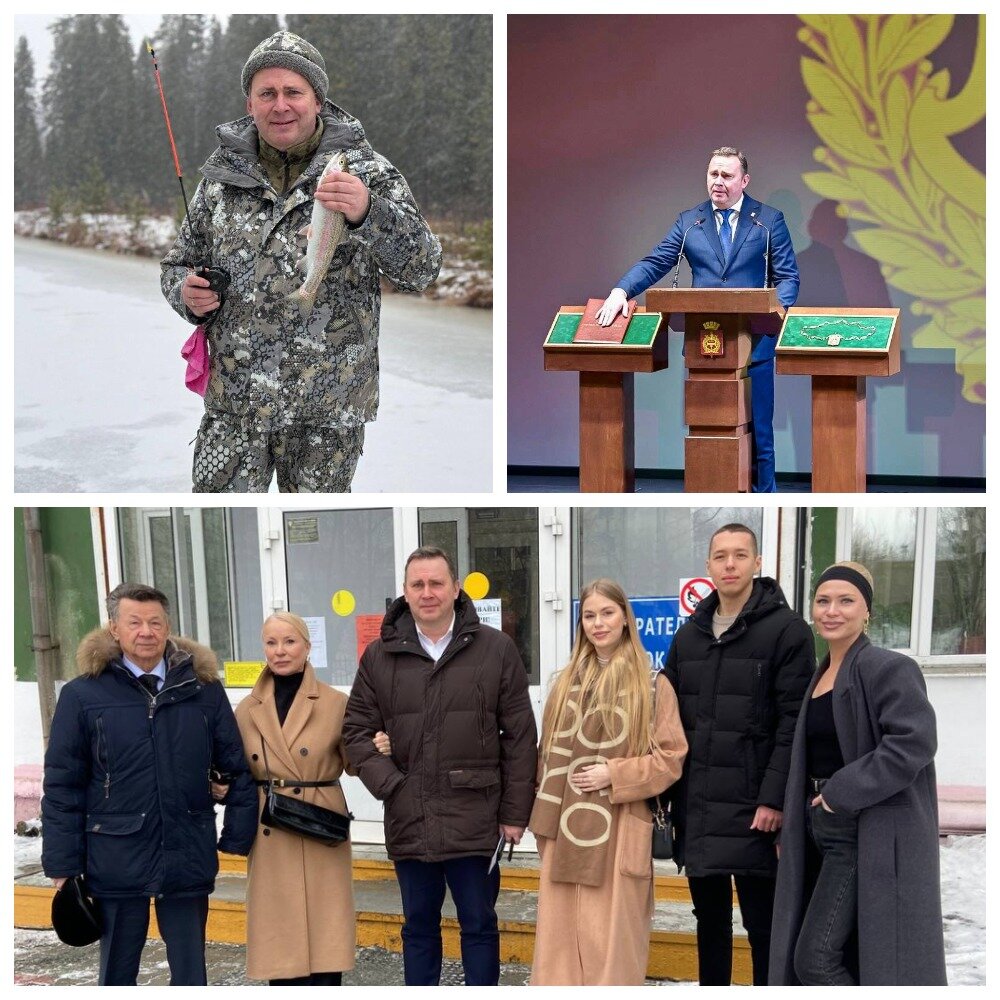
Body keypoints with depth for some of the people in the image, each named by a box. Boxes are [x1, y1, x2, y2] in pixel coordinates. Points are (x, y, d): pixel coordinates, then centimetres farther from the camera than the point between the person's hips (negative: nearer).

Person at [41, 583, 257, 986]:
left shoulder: (203, 688, 2)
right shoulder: (83, 695, -3)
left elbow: (238, 767, 7)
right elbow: (62, 786, -2)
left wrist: (237, 836, 2)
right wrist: (63, 866, -4)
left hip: (188, 859, 1)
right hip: (116, 859, -1)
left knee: (190, 972, 11)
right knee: (117, 974, 12)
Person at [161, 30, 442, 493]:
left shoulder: (366, 170, -4)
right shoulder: (222, 174, 4)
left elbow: (421, 268, -14)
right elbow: (179, 263, 16)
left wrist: (369, 213, -34)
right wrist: (188, 294, -8)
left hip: (329, 406, -1)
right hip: (233, 401, 2)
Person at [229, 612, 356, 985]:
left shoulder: (336, 703, -1)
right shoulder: (248, 709, 6)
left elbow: (353, 762, 4)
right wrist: (222, 787, -9)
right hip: (269, 838, 2)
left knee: (323, 941, -1)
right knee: (279, 939, 5)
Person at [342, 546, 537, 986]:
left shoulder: (496, 650, -1)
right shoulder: (380, 656, 5)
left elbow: (520, 738, -1)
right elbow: (357, 729, 8)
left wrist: (514, 813, -3)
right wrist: (388, 785, -7)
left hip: (474, 821, -2)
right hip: (408, 821, 2)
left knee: (479, 925, 8)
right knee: (418, 927, 15)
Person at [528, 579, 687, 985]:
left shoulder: (652, 686, -1)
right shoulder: (566, 682, 12)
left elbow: (671, 759, -3)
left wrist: (613, 775, -13)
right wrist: (544, 817, 10)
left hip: (619, 831, -4)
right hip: (567, 829, 4)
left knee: (611, 939, 0)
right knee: (560, 934, 5)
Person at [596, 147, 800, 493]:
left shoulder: (769, 221, 5)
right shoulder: (688, 221, 10)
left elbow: (787, 277, 2)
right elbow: (654, 263, 2)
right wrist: (621, 290, -15)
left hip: (754, 343, -2)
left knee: (758, 429, 4)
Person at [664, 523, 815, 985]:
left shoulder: (786, 630, -5)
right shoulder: (689, 635, 13)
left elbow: (794, 722, -11)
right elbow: (671, 718, 15)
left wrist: (773, 799, -16)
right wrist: (668, 793, 8)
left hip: (752, 810, -6)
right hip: (696, 809, 6)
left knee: (762, 925, 2)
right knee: (709, 920, 15)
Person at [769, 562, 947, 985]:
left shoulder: (889, 668, -12)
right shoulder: (821, 676, 15)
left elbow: (914, 742, -24)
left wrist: (840, 793, -19)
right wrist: (794, 829, 11)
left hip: (870, 838, -9)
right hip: (824, 832, 9)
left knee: (814, 960, -13)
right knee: (843, 963, 12)